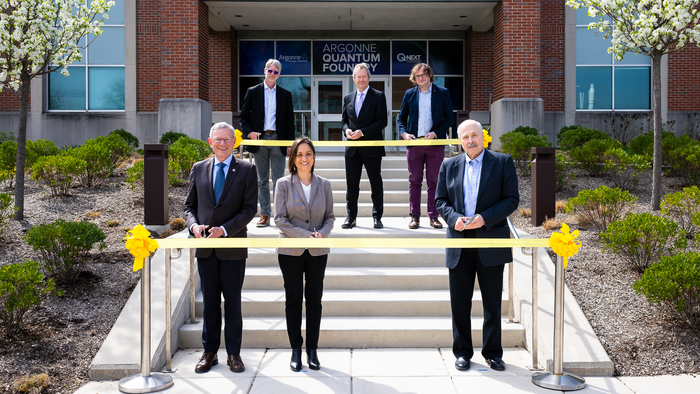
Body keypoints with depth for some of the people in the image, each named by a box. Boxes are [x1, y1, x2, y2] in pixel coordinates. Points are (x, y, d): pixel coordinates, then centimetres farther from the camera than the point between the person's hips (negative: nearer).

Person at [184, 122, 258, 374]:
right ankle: (209, 352, 20)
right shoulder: (198, 169, 9)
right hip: (205, 248, 3)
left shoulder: (246, 170, -1)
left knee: (233, 302, 5)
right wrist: (193, 225, -9)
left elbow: (249, 208, -6)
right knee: (210, 302, 10)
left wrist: (224, 229, -17)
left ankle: (234, 353, 16)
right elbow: (189, 205, 12)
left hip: (233, 247, -3)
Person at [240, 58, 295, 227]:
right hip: (259, 139, 0)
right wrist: (249, 132, -10)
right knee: (262, 180, 6)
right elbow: (243, 115, 8)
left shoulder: (285, 94, 10)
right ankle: (265, 215, 11)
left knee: (279, 179, -2)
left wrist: (290, 143, 2)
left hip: (278, 139, 0)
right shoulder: (253, 92, 8)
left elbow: (289, 120, 9)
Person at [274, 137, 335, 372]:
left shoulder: (324, 185, 5)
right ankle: (296, 350, 15)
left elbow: (330, 216, 9)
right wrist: (305, 235, -16)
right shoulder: (284, 184, -2)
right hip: (290, 251, -2)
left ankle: (312, 350, 17)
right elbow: (280, 219, -6)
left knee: (314, 300, 6)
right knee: (293, 300, 5)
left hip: (318, 252, 2)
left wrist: (322, 233, -13)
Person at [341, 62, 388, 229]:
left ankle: (377, 217, 10)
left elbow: (382, 121, -8)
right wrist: (347, 130, -5)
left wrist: (362, 132, -16)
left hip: (372, 148, -4)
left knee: (376, 183, 2)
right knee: (351, 184, 6)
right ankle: (351, 217, 14)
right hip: (352, 149, 4)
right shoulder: (348, 98, 13)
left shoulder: (378, 96, -2)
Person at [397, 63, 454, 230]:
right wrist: (404, 133, -4)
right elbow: (401, 118, 15)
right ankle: (414, 216, 8)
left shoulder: (442, 93, 5)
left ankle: (433, 216, 9)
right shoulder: (409, 94, 11)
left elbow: (450, 118, 3)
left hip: (435, 143, -1)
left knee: (433, 182, 2)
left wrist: (435, 133, -9)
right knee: (414, 181, 3)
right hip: (414, 143, 2)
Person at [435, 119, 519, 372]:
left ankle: (493, 353, 19)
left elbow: (512, 199, -3)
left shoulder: (503, 162, 2)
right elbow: (440, 200, 9)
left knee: (492, 302, 6)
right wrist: (454, 218, -11)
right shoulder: (449, 166, 10)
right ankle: (462, 352, 20)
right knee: (459, 302, 7)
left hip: (491, 243, -2)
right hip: (459, 243, 2)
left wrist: (484, 218, -16)